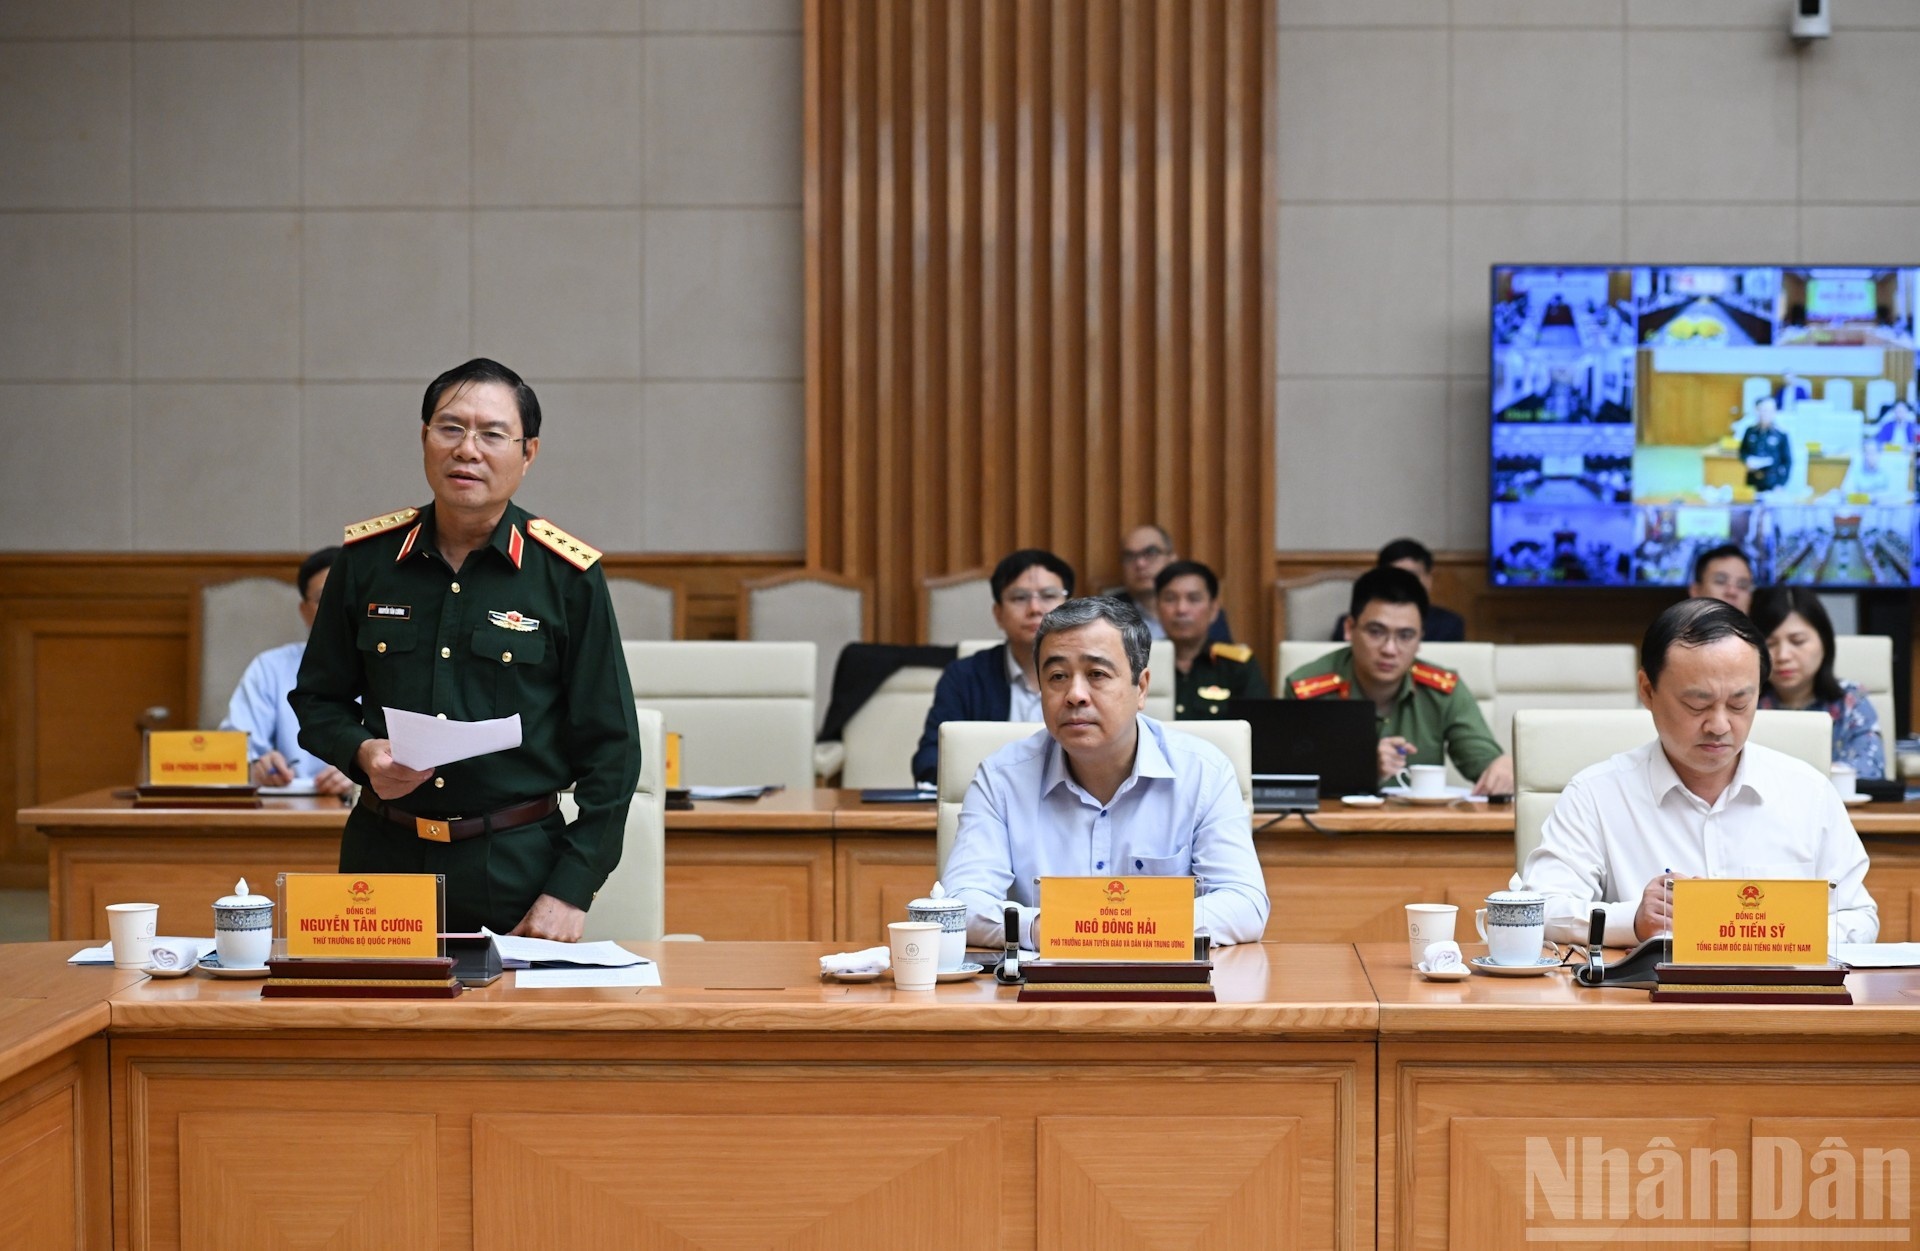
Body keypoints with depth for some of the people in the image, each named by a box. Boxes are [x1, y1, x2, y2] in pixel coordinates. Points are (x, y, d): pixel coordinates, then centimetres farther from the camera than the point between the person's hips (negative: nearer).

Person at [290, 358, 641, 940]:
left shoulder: (567, 575, -5)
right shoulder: (365, 559, 3)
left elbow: (610, 750, -3)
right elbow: (318, 697, 14)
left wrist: (570, 892, -9)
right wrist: (363, 753, -8)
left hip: (518, 863, -2)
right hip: (383, 853, 2)